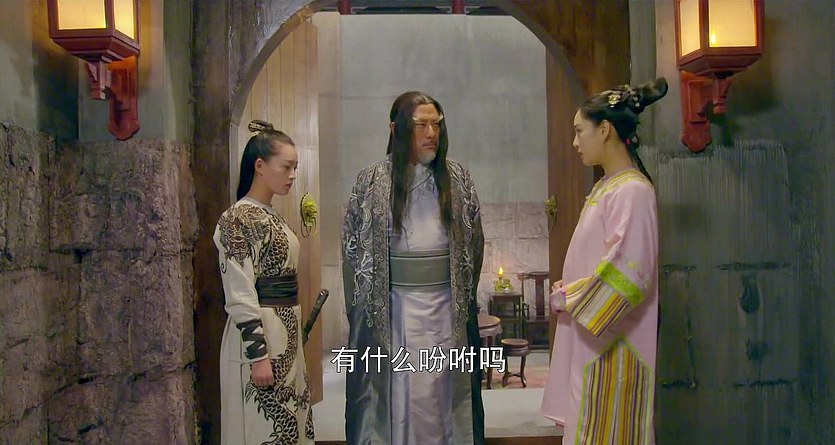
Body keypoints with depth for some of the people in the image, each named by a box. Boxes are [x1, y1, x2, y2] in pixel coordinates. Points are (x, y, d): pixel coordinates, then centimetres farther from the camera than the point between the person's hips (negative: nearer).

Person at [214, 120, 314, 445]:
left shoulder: (271, 215, 12)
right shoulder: (239, 218, -15)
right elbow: (240, 296, -19)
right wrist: (257, 354, -21)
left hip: (285, 333, 9)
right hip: (259, 333, -9)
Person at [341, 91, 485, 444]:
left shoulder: (457, 178, 4)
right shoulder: (372, 181, -1)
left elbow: (474, 241, 9)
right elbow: (354, 245, 2)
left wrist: (464, 294, 6)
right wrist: (365, 307, 2)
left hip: (448, 306, 2)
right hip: (392, 307, -2)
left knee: (446, 389, 10)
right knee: (399, 394, 5)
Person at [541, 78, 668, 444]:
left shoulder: (632, 191, -17)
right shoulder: (606, 186, 12)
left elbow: (626, 273, -23)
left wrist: (569, 299, -12)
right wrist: (568, 291, 3)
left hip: (610, 342, -9)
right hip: (590, 338, 9)